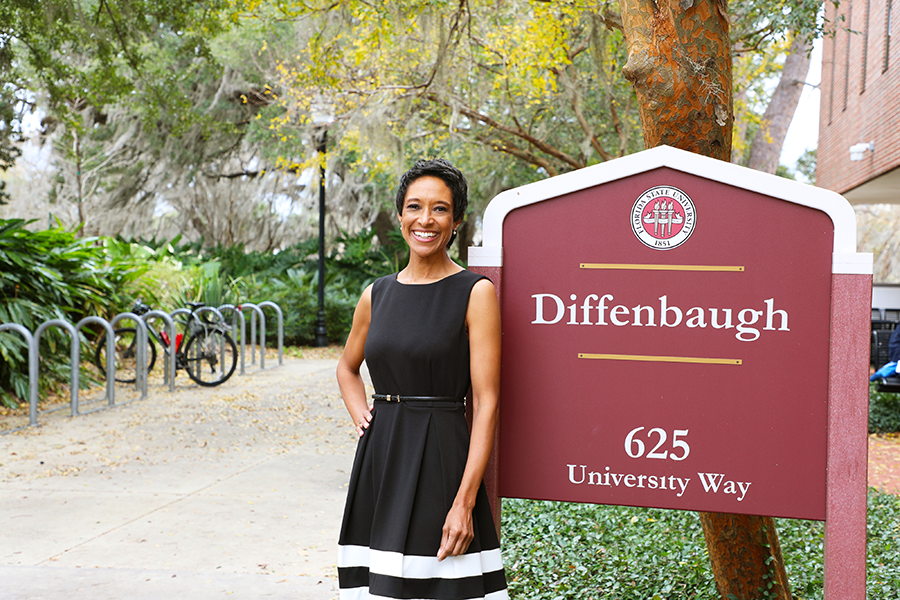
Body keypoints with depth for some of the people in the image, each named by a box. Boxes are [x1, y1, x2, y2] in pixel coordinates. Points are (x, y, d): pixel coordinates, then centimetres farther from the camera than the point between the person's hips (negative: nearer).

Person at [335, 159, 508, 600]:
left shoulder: (475, 293, -5)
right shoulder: (377, 295, 10)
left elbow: (486, 403, -10)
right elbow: (347, 367, 28)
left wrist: (464, 502, -16)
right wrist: (361, 417, 8)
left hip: (440, 460, -5)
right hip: (378, 462, 5)